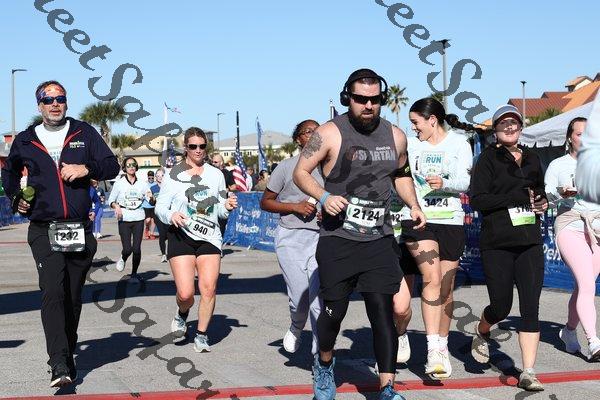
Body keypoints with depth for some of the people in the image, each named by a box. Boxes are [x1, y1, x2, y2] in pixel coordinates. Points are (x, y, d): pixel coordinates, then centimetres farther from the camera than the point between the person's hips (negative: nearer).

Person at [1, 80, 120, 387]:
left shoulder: (84, 134, 8)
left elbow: (112, 166, 6)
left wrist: (86, 168, -11)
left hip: (80, 230, 1)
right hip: (43, 231, -1)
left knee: (73, 298, 9)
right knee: (53, 292, -18)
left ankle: (67, 356, 24)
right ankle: (59, 365, -23)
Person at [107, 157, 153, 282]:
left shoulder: (142, 183, 6)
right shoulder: (119, 183, 1)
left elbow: (152, 201, 5)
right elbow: (111, 200, 6)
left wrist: (151, 198, -18)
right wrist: (116, 206, -15)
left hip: (138, 219, 1)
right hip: (124, 219, -1)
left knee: (137, 249, -3)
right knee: (127, 249, -8)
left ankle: (134, 274, 15)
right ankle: (123, 259, 29)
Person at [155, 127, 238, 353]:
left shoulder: (216, 175, 10)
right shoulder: (173, 175, 1)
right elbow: (160, 207, 3)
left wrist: (227, 206, -7)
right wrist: (171, 216, -18)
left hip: (209, 237, 3)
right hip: (181, 236, -2)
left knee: (209, 289, -8)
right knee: (186, 293, -11)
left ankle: (201, 335, 10)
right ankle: (182, 314, 24)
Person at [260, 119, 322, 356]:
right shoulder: (287, 167, 4)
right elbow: (265, 202, 6)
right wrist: (295, 206, -8)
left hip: (319, 237, 1)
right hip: (290, 237, -1)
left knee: (319, 297, -11)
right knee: (299, 296, -4)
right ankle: (296, 329, 31)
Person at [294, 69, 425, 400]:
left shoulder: (395, 136, 8)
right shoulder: (330, 133, -6)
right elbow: (300, 172, -3)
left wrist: (413, 205, 8)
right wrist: (323, 197, -20)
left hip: (379, 240, 3)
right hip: (337, 240, -3)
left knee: (382, 311, -4)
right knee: (334, 310, 3)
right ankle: (324, 364, 33)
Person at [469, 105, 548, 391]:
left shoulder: (532, 159, 15)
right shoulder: (488, 158, -1)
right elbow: (477, 200, -12)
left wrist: (542, 202, 5)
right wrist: (518, 197, -16)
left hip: (530, 242, 4)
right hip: (497, 243, -4)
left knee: (530, 307, -5)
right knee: (501, 306, 0)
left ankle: (528, 373, -5)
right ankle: (481, 335, 35)